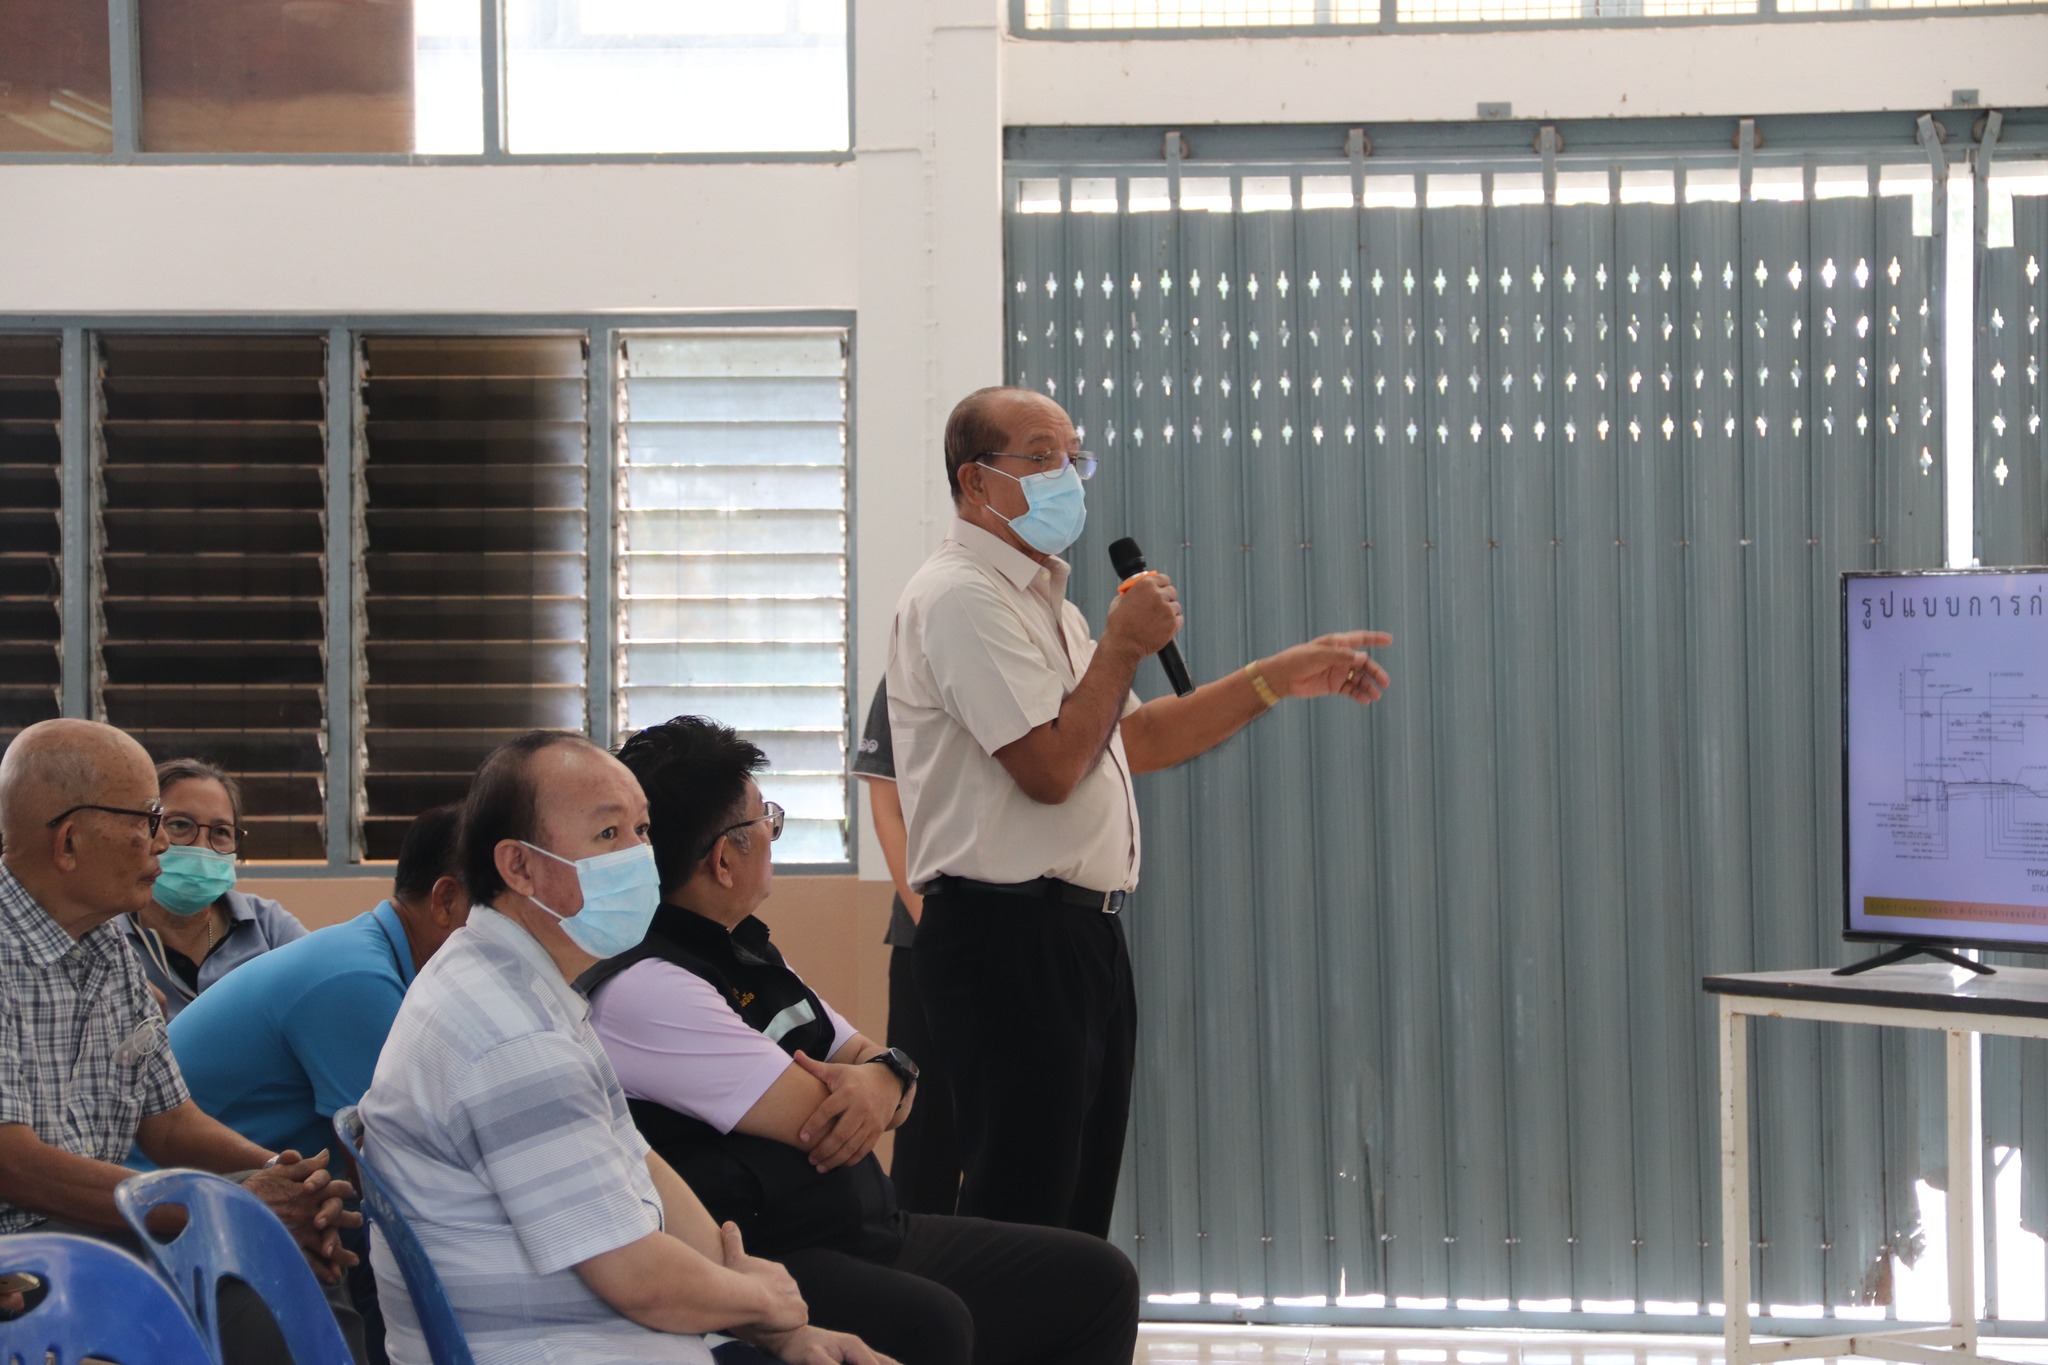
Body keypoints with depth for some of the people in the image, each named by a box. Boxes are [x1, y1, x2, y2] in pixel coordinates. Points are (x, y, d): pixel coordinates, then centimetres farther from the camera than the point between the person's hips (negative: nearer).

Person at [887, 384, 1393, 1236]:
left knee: (1077, 1223, 11)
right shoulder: (960, 598, -12)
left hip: (1083, 936, 10)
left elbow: (1136, 738, 24)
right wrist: (1123, 647, -9)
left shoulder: (1045, 603, 21)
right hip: (1009, 937, -10)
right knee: (1020, 1225, -10)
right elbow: (1051, 767, -19)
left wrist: (1283, 679, 19)